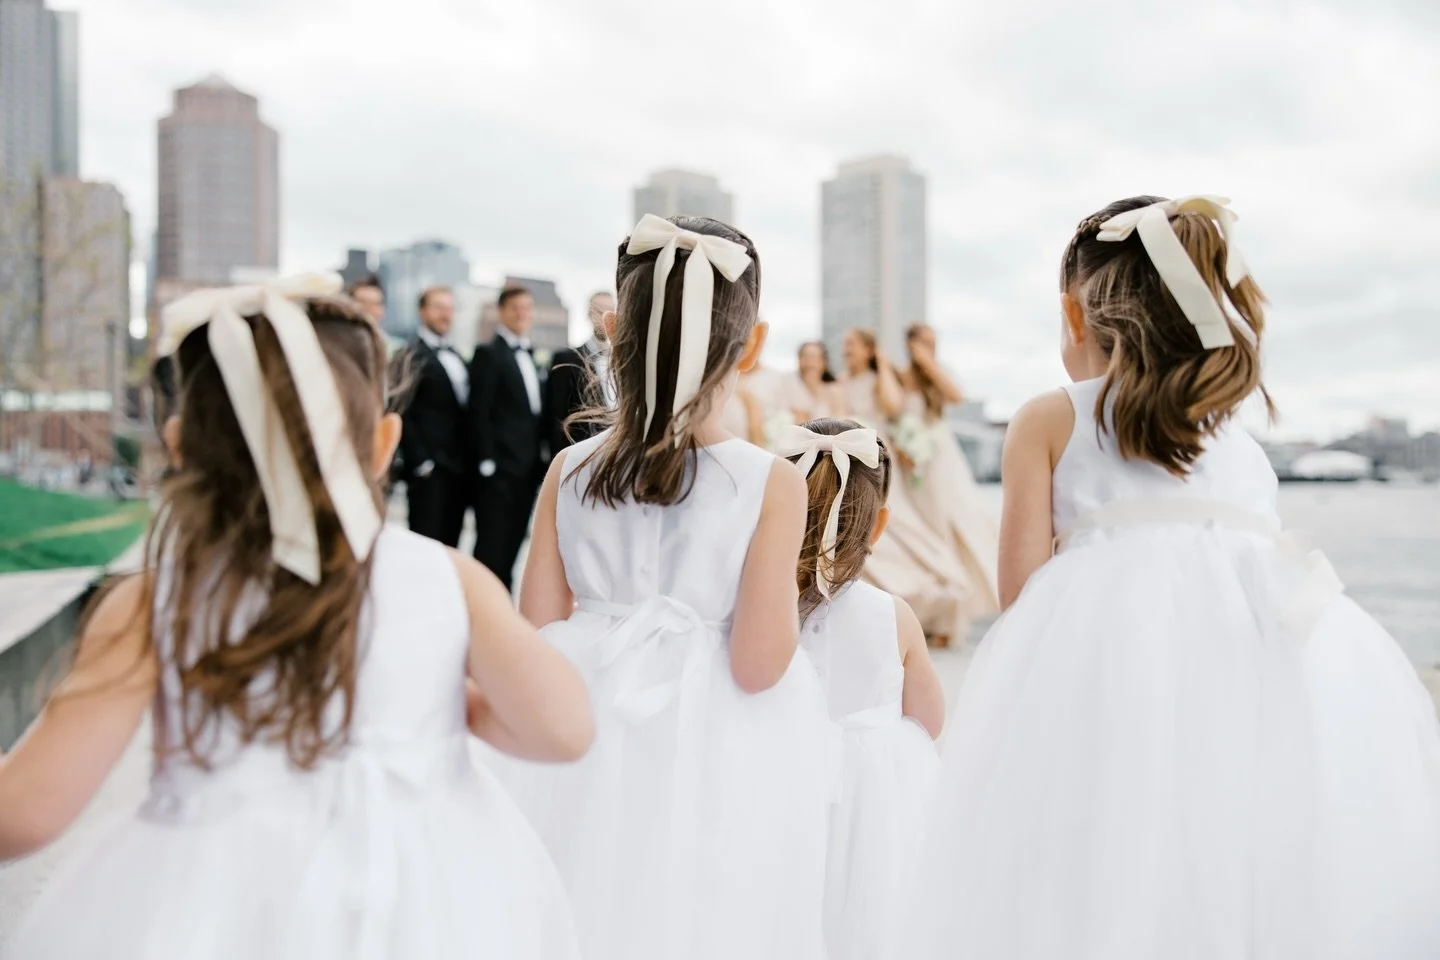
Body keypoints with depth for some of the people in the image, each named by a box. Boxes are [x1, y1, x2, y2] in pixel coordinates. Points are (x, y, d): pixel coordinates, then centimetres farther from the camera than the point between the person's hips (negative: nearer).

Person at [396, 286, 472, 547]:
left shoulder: (456, 357, 18)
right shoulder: (412, 355, -7)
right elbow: (404, 413, -12)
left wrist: (470, 461, 11)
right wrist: (420, 462, -15)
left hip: (460, 468, 7)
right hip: (429, 469, -7)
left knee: (450, 545, 9)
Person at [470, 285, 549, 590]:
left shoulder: (532, 356, 17)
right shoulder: (488, 354, -5)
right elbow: (479, 412, -11)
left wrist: (544, 454, 9)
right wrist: (487, 461, -16)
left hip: (529, 468, 7)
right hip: (499, 467, -7)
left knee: (514, 542, 10)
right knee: (491, 543, -3)